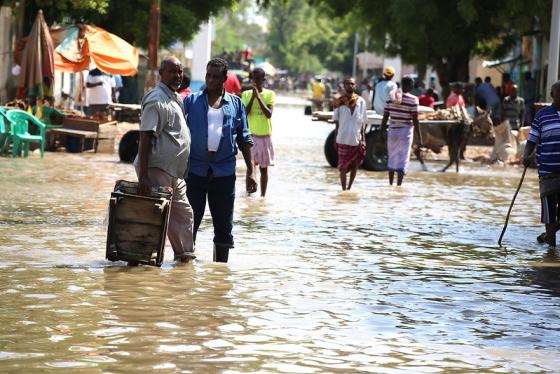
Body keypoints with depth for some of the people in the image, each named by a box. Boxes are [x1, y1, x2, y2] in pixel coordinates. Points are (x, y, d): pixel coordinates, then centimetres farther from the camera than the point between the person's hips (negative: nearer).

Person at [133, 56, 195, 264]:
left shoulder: (175, 98, 16)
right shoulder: (157, 99, -14)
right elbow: (145, 137, -20)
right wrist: (143, 176, -26)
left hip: (174, 172, 10)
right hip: (157, 169, -10)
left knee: (183, 212, 17)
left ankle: (185, 254, 28)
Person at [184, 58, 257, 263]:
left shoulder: (236, 104, 9)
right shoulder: (191, 101, 5)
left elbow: (244, 139, 11)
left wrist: (250, 172, 6)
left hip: (224, 171, 1)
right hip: (194, 171, -1)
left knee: (224, 226, 7)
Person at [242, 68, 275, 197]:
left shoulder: (270, 94, 0)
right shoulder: (246, 94, 3)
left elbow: (269, 114, -12)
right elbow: (244, 113, -8)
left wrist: (258, 97, -16)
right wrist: (252, 97, -15)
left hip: (264, 135, 0)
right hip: (250, 134, 0)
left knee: (263, 167, 7)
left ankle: (263, 195, 14)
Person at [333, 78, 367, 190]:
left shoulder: (361, 101, 3)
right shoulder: (340, 102, 1)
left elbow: (362, 122, 7)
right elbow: (336, 122, 6)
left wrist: (363, 138, 4)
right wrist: (335, 138, 3)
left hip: (356, 139, 2)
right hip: (343, 139, -2)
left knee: (355, 165, 9)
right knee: (343, 166, -1)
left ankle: (349, 187, 23)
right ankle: (344, 189, 4)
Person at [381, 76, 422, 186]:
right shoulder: (413, 100, -10)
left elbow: (385, 116, 3)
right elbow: (415, 119, -11)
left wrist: (382, 131, 11)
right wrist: (419, 136, -6)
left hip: (392, 131, 4)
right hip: (405, 132, -4)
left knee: (392, 158, 18)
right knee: (403, 160, -1)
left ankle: (390, 184, 26)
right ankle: (399, 185, -8)